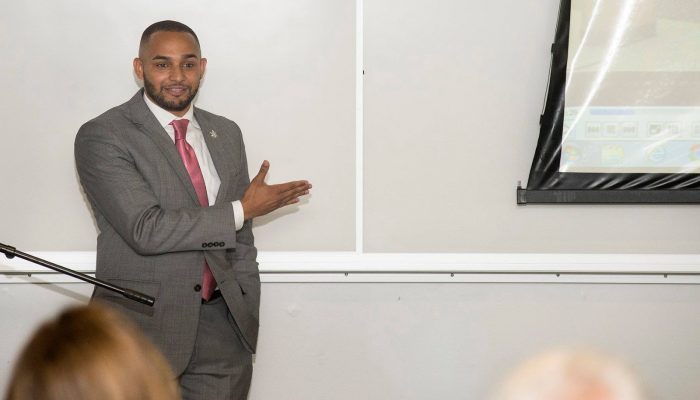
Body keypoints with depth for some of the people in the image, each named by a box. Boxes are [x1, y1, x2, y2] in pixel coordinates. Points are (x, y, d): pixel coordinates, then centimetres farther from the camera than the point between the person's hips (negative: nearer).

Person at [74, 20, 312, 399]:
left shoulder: (226, 133, 9)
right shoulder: (101, 137, -9)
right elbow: (147, 230, -19)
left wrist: (247, 321, 8)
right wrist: (243, 210, -13)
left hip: (221, 326, 5)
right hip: (142, 326, -4)